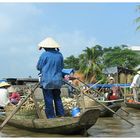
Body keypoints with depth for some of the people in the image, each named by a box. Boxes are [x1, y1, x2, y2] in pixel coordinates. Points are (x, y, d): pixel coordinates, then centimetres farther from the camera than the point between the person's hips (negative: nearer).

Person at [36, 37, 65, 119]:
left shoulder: (44, 55, -10)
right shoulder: (59, 54, 4)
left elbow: (39, 67, -2)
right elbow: (62, 66, 13)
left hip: (47, 80, -5)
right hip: (57, 80, 5)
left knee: (48, 99, 1)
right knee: (57, 98, 16)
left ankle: (51, 117, 4)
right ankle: (61, 114, 17)